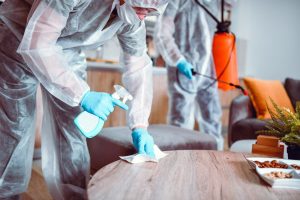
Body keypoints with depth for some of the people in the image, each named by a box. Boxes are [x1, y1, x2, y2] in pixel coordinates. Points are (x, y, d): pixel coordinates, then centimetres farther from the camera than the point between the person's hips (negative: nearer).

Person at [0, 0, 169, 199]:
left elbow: (139, 65, -7)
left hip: (68, 53, 5)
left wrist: (140, 126, -16)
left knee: (72, 135, 1)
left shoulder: (133, 17, -15)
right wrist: (83, 95, -41)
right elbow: (34, 45, -37)